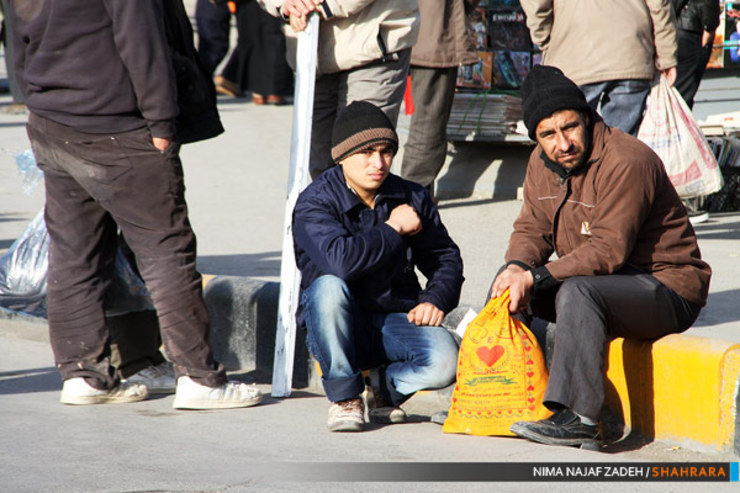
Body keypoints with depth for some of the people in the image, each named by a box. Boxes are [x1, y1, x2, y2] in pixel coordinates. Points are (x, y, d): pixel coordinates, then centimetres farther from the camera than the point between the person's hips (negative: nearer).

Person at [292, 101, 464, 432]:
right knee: (328, 285, -36)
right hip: (340, 330, -3)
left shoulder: (412, 199, 6)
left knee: (444, 360, -28)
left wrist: (435, 300, -5)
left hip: (395, 320, 3)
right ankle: (345, 396, -18)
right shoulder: (314, 204, -10)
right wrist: (393, 229, -17)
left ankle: (386, 385, 8)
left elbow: (445, 258, 16)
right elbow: (340, 260, -30)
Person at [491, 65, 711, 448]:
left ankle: (578, 418, -40)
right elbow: (532, 228, 4)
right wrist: (517, 268, -20)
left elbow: (607, 250, -28)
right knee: (509, 280, 4)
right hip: (603, 280, 9)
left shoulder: (627, 162, -23)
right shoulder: (543, 162, 4)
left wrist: (535, 277, -30)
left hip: (667, 290, -9)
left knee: (578, 292, -34)